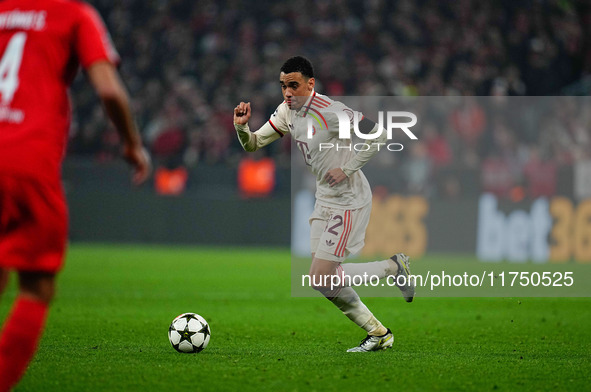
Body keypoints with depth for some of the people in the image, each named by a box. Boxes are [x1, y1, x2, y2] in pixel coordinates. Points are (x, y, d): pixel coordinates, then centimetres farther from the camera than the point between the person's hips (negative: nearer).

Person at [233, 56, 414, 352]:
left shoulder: (330, 113, -22)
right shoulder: (288, 111, 3)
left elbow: (377, 135, -19)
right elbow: (253, 144, 7)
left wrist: (347, 168, -21)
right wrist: (241, 126, -13)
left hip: (349, 200, -9)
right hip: (325, 200, 9)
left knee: (320, 278, -12)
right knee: (324, 278, 6)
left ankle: (393, 267, 6)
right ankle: (378, 333, 19)